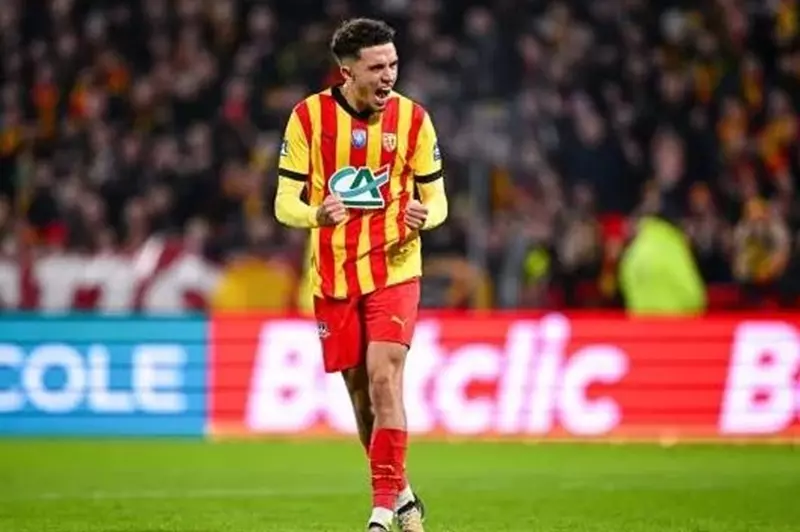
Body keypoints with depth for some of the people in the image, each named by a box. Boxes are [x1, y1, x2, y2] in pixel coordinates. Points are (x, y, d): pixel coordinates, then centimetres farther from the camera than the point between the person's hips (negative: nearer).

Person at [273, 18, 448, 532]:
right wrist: (316, 215, -26)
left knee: (384, 379, -16)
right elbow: (284, 203, -3)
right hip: (333, 275, 2)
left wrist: (424, 215, -20)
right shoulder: (309, 117, -4)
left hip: (395, 269, -2)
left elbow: (437, 199, 4)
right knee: (360, 391, 8)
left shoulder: (412, 118, -3)